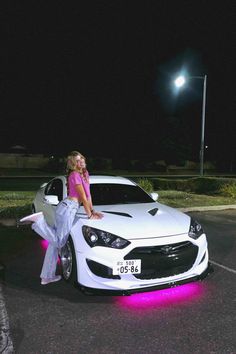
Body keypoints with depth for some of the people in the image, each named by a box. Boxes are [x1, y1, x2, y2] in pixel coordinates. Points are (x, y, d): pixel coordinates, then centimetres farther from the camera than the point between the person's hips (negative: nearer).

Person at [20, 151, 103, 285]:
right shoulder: (75, 175, -11)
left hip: (66, 208, 10)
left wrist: (93, 210, 16)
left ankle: (47, 276, 16)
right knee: (59, 242, -10)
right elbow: (83, 197, -10)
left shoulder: (85, 173, 17)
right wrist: (90, 215, -4)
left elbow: (88, 195, 20)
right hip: (68, 208, -10)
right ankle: (39, 220, -9)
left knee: (55, 242, 10)